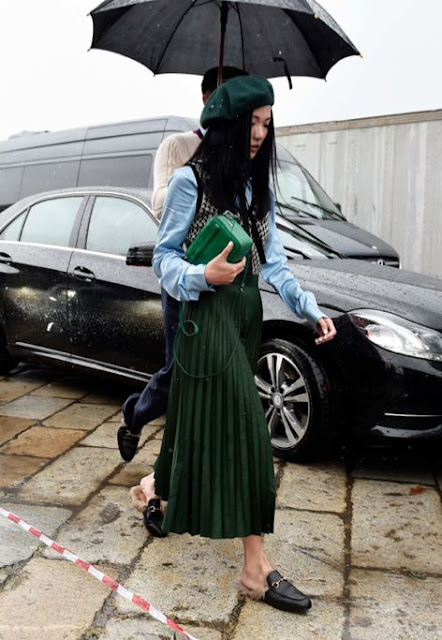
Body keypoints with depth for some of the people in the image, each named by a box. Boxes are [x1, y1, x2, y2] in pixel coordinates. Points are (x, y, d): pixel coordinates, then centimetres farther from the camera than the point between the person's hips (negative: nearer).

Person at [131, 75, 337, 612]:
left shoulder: (257, 187, 14)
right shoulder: (191, 179, -6)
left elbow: (274, 262, 10)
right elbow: (165, 256, -5)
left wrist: (311, 310, -2)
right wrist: (202, 276, -25)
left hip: (247, 314, 7)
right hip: (209, 315, -7)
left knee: (206, 417, 14)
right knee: (243, 430, -10)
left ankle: (156, 485, 40)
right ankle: (256, 568, -3)